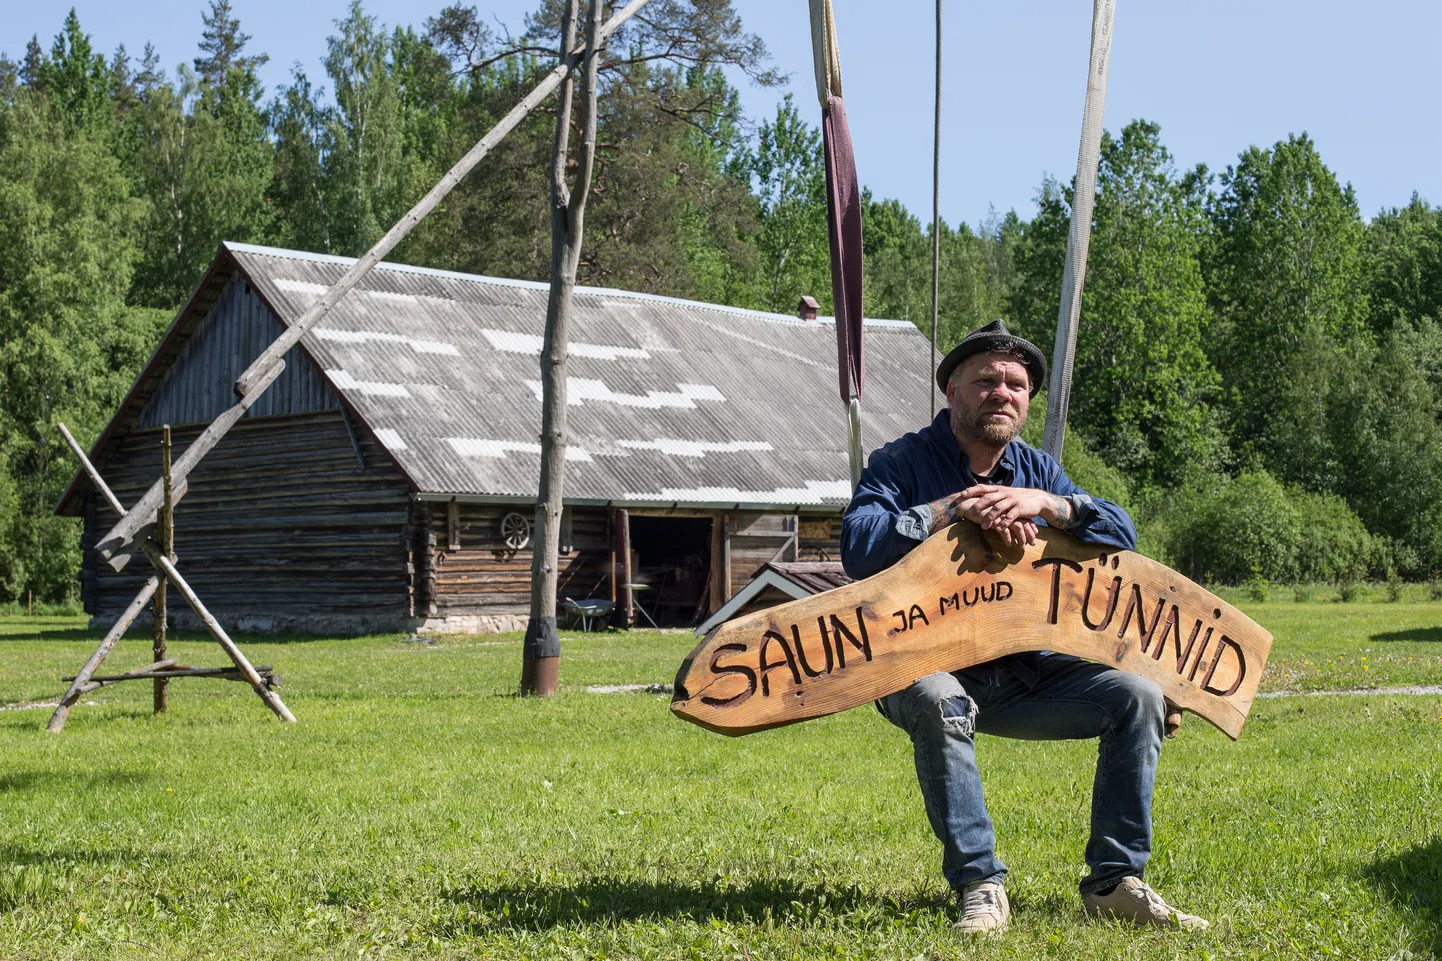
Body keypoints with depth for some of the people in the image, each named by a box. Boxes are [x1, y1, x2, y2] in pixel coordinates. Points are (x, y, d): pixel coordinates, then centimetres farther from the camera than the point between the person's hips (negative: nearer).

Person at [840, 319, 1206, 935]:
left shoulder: (1037, 470, 11)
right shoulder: (904, 462, -4)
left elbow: (1123, 536, -2)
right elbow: (858, 548, -22)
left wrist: (1047, 504, -19)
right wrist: (959, 509, -25)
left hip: (1022, 672, 5)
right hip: (926, 669, -5)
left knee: (1138, 697, -11)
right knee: (938, 702, -39)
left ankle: (1114, 883, -5)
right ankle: (979, 885, -28)